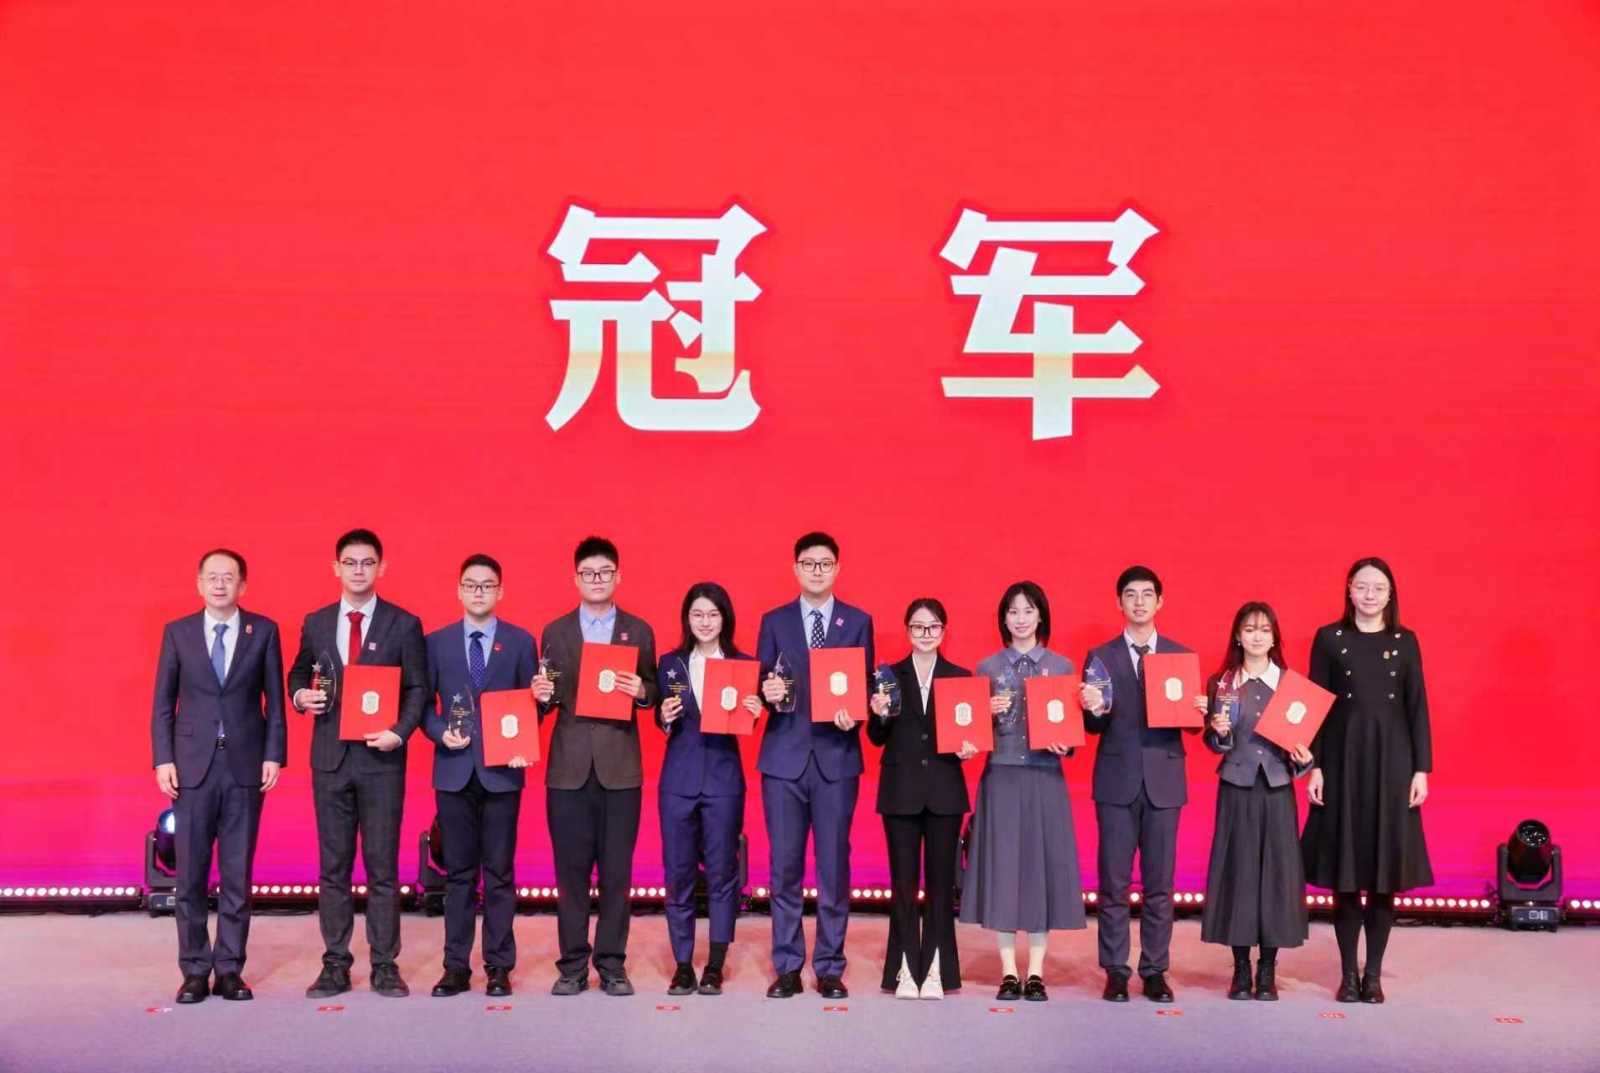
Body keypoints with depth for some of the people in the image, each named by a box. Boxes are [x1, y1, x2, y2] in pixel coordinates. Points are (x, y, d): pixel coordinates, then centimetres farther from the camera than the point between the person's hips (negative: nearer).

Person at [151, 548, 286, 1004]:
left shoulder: (263, 631, 4)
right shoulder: (178, 633, 6)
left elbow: (274, 699, 4)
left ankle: (230, 968, 12)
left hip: (245, 766, 0)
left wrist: (274, 755, -3)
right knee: (190, 874, 3)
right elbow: (163, 702, 7)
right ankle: (195, 970, 13)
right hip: (193, 766, 1)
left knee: (238, 874, 4)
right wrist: (163, 759, -2)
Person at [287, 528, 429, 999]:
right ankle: (335, 964, 14)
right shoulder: (316, 623, 9)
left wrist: (399, 731, -14)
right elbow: (299, 672, 20)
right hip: (330, 758, 3)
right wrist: (300, 695, -3)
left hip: (381, 758, -3)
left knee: (382, 866, 1)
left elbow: (418, 688, 1)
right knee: (333, 866, 7)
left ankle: (385, 965, 8)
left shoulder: (403, 625, 1)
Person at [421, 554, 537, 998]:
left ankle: (499, 967, 9)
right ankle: (456, 967, 12)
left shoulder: (520, 642, 4)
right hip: (454, 770, 1)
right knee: (458, 874, 6)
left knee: (499, 873, 3)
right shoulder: (437, 642, 7)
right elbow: (424, 702, 8)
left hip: (501, 770, -1)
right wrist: (440, 733, -10)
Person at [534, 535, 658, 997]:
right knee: (571, 869, 3)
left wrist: (642, 691, -16)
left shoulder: (639, 631, 8)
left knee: (616, 871, 2)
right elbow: (548, 700, 7)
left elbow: (652, 693, 6)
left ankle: (612, 965, 11)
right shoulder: (555, 632, 9)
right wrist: (542, 695, -15)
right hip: (569, 767, 0)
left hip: (620, 766, 0)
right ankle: (572, 965, 11)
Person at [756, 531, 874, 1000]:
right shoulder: (774, 621, 9)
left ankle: (830, 968, 12)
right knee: (784, 865, 4)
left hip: (836, 756, 0)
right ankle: (787, 967, 13)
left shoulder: (858, 622, 7)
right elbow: (763, 685, 7)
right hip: (785, 755, 1)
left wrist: (853, 716, -14)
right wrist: (769, 693, -15)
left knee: (834, 865, 2)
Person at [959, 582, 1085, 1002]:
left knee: (1043, 864, 1)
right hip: (1001, 777, 0)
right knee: (1002, 865, 0)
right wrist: (988, 713, -13)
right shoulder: (987, 668, 6)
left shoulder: (1061, 666, 6)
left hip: (1045, 778, 0)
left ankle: (1036, 973, 8)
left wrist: (1063, 745, -13)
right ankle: (1009, 972, 8)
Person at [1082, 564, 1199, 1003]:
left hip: (1163, 779, 1)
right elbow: (1093, 726, 3)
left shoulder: (1181, 655, 9)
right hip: (1117, 779, -1)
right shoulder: (1100, 657, 7)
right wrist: (1095, 711, -18)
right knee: (1114, 881, 1)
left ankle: (1155, 971, 12)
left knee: (1159, 882, 4)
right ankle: (1115, 971, 9)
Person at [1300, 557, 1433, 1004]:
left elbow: (1417, 708, 5)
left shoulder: (1405, 641, 6)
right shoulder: (1329, 639, 2)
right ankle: (1348, 972, 10)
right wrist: (1314, 766, -6)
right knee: (1346, 872, 1)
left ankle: (1374, 972, 12)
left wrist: (1421, 769, -1)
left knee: (1386, 871, 3)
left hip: (1391, 761, 1)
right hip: (1343, 759, -1)